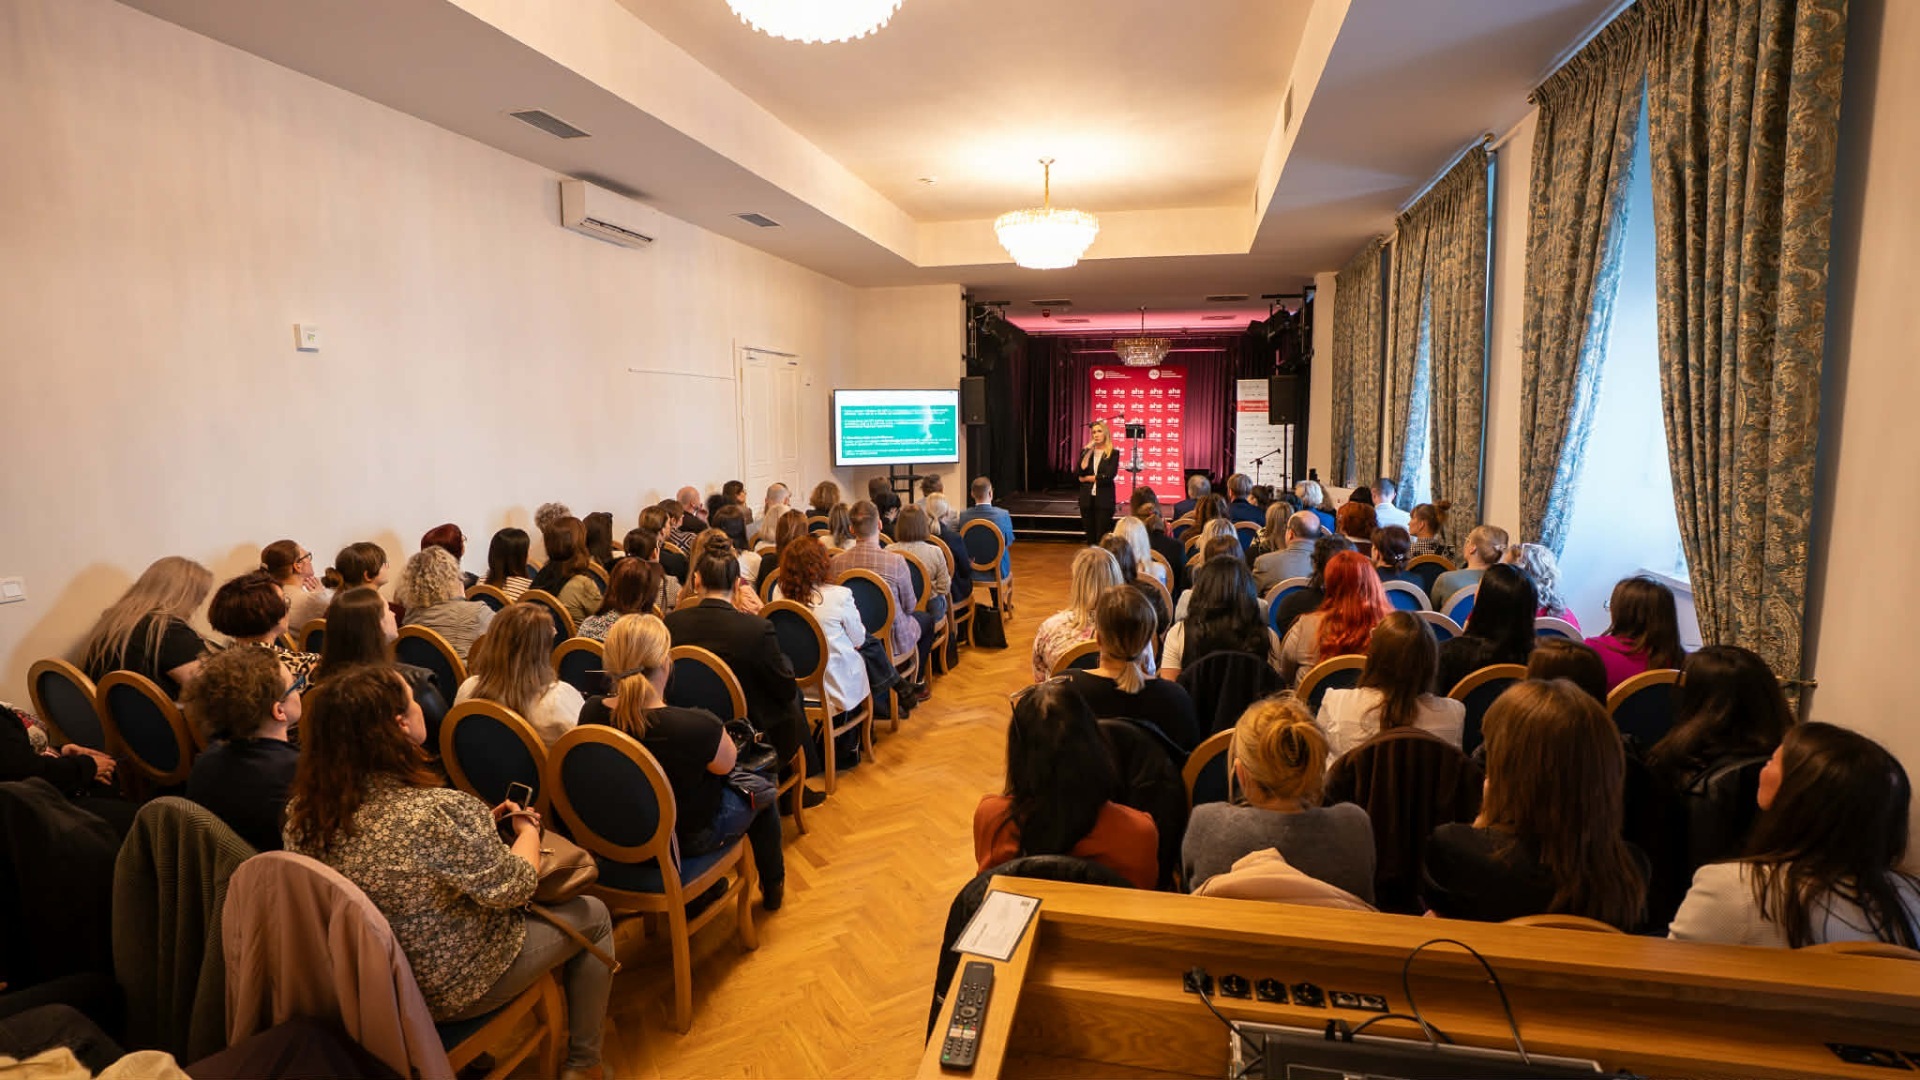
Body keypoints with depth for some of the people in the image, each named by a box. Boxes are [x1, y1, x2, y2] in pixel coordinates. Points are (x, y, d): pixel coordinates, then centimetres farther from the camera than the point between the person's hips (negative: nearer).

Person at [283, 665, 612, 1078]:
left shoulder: (304, 810, -13)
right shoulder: (442, 811, -36)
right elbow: (513, 888, -21)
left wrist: (481, 825, 2)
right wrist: (528, 831, -3)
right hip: (451, 989, -7)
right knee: (593, 914, 13)